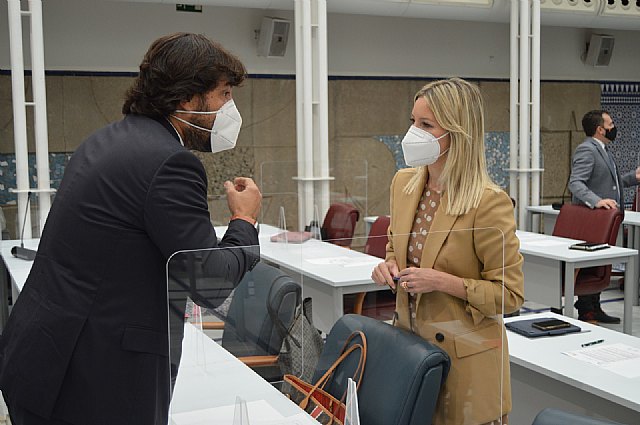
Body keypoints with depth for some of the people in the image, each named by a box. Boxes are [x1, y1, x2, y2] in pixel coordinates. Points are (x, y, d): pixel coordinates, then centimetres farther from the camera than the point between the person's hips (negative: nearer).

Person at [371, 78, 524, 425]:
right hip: (409, 342, 6)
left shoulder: (489, 202, -20)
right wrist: (388, 265, -4)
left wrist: (443, 282, -24)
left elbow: (510, 294, -14)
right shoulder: (404, 182, 0)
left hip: (464, 356, -6)